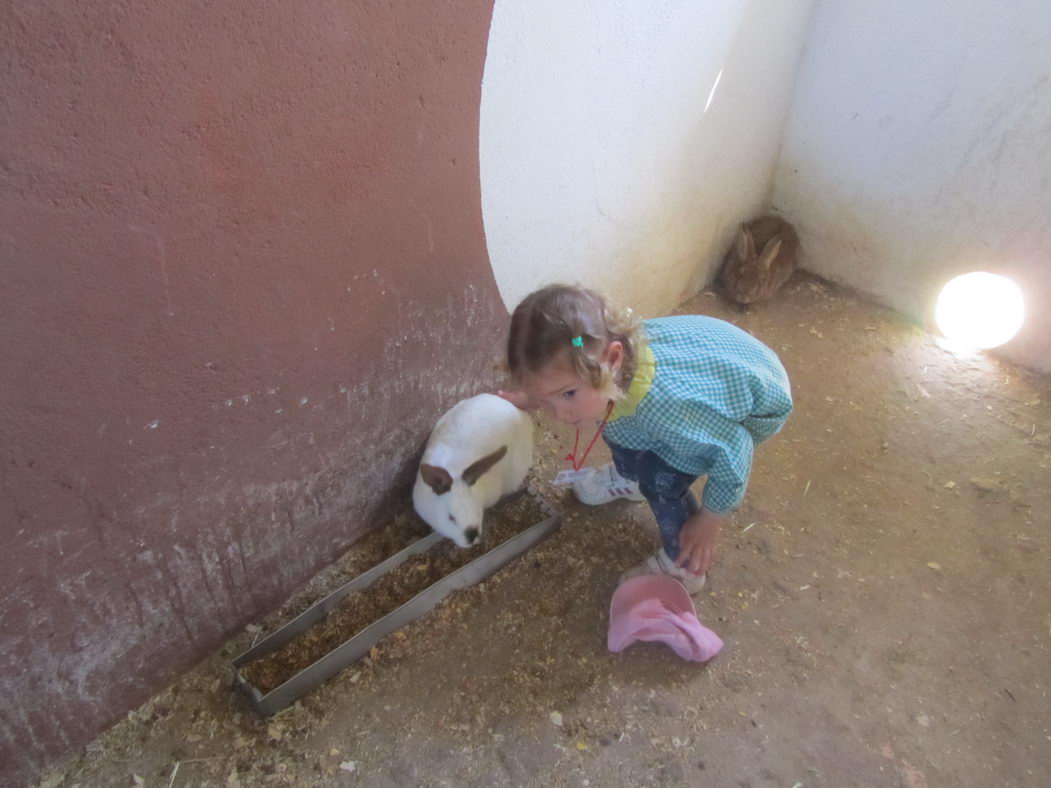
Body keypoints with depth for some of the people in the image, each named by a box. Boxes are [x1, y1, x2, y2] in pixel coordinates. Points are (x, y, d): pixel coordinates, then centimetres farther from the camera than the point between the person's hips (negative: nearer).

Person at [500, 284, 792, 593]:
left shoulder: (662, 403, -46)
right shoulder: (596, 353, -26)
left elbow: (734, 450, -29)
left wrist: (709, 522, -16)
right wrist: (533, 399, -4)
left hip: (757, 393, -6)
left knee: (661, 477, -12)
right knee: (616, 424, 11)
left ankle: (683, 567, 14)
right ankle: (630, 478, 44)